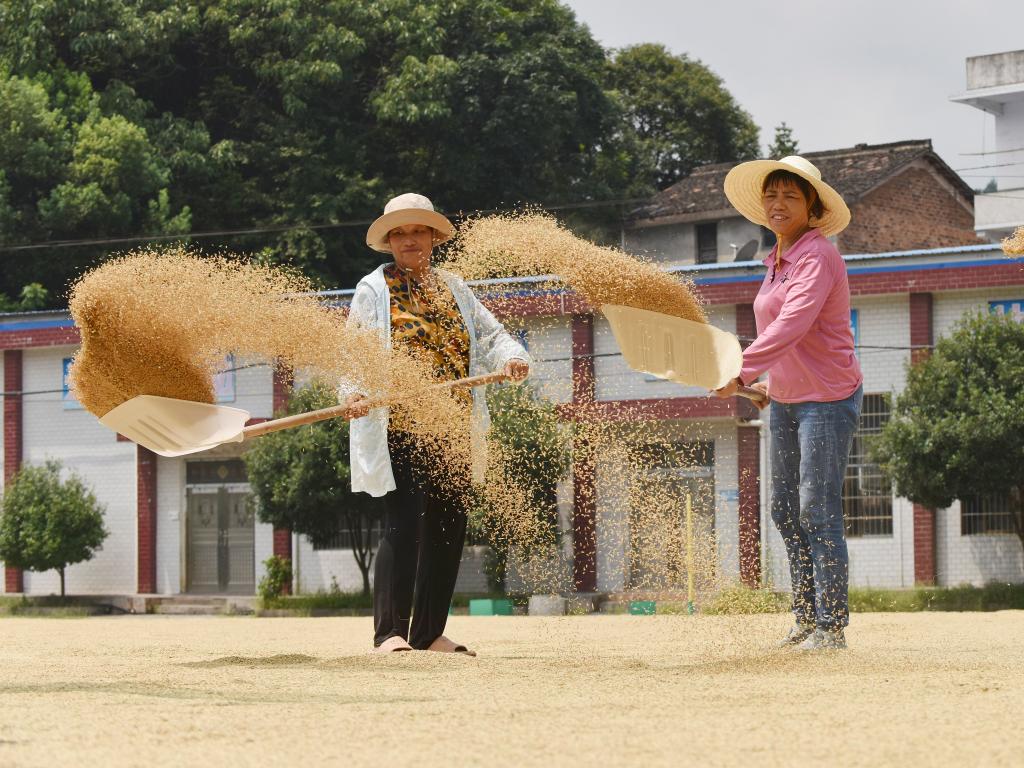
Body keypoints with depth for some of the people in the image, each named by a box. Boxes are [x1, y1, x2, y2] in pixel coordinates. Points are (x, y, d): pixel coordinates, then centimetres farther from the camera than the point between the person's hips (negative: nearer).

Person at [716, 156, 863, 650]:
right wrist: (773, 383, 21)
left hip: (827, 399, -9)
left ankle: (831, 626, -5)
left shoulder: (817, 258, -16)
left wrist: (743, 371, -36)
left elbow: (792, 326, -29)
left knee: (818, 513, -9)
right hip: (786, 401, 10)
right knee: (785, 511, 11)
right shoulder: (778, 262, 12)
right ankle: (806, 618, 19)